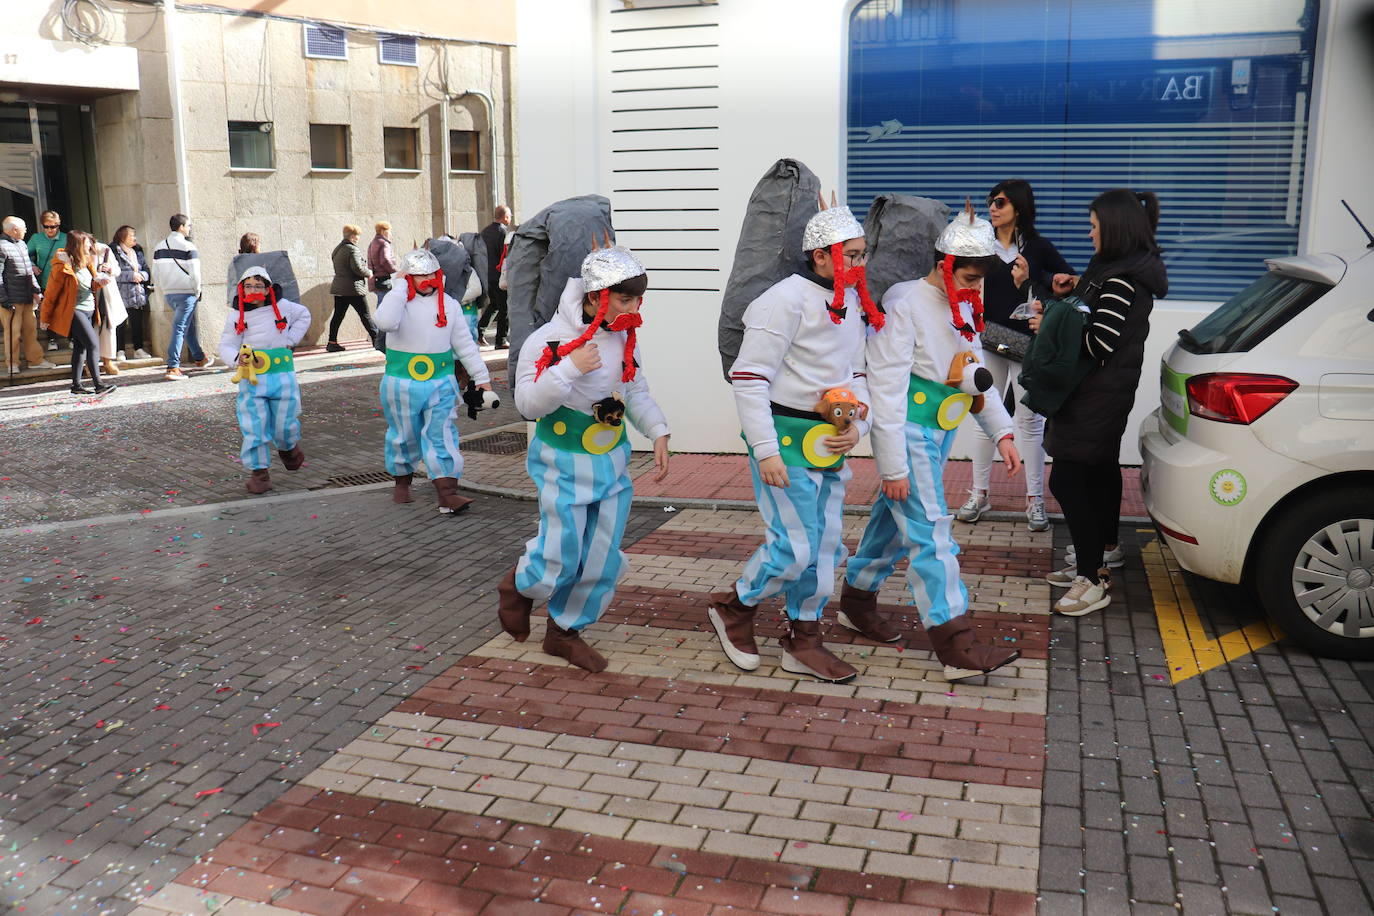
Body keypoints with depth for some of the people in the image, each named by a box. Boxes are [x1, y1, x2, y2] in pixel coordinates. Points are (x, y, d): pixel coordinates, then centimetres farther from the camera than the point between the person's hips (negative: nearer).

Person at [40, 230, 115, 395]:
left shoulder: (86, 262, 11)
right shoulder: (63, 265, -13)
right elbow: (51, 293, -8)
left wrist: (99, 281, -2)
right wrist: (45, 318, -4)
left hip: (89, 310, 8)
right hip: (73, 311, -8)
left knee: (81, 347, 10)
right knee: (93, 343, -16)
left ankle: (76, 385, 16)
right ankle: (98, 384, -18)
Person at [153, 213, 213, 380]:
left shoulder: (159, 247, 10)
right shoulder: (188, 247, -12)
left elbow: (155, 273, 12)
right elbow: (194, 273, -14)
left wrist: (165, 289, 19)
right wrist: (197, 292, -1)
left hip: (168, 294, 7)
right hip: (186, 293, -7)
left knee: (190, 327, 22)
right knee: (179, 329, -9)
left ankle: (199, 358, 35)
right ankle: (173, 368, -13)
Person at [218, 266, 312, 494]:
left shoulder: (282, 307, 1)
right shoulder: (236, 315, -1)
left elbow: (304, 315, 22)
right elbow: (226, 346, -2)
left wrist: (291, 340, 10)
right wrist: (238, 358, -25)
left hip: (282, 376, 0)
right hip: (251, 379, 0)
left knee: (284, 425, 7)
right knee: (254, 427, -5)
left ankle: (289, 448, 42)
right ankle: (259, 472, 8)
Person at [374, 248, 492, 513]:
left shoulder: (449, 304, 3)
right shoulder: (399, 300, -6)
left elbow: (465, 344, 8)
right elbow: (386, 322, -30)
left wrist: (482, 377, 6)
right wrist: (402, 289, -20)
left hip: (441, 383, 1)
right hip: (402, 383, -1)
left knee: (442, 436, -5)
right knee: (404, 437, 13)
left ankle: (447, 493, -9)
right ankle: (402, 480, 36)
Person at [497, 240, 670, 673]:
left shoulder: (625, 337, 0)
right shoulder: (550, 339, -18)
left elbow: (637, 392, 13)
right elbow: (528, 403, -18)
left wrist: (657, 433, 0)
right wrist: (570, 369, -30)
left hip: (613, 462, 6)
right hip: (564, 464, -6)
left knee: (602, 560, 9)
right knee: (560, 560, -1)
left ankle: (565, 631, 30)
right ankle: (520, 586, 35)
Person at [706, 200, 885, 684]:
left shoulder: (854, 303, 10)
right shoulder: (786, 300, -16)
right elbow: (748, 376, -19)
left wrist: (857, 424, 0)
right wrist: (766, 451, -22)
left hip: (829, 441, 8)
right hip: (786, 438, -8)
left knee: (826, 543, 11)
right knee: (796, 545, -8)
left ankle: (803, 640, 25)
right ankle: (733, 607, 18)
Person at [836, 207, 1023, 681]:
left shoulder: (963, 308, 11)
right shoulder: (905, 305, -16)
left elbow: (977, 374, 20)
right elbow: (886, 389, -19)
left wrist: (1002, 432, 12)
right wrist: (892, 466, -20)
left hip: (940, 433, 9)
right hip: (910, 433, -9)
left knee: (896, 518, 17)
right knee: (931, 533, -10)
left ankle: (857, 600, 34)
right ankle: (957, 646, -9)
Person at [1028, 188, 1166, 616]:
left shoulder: (1123, 280, -21)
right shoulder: (1126, 267, 11)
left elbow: (1097, 345, -25)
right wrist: (1078, 289, 3)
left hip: (1097, 397, -11)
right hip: (1107, 392, 11)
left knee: (1066, 480, -11)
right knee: (1102, 469, 25)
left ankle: (1092, 580, -7)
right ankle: (1104, 548, 44)